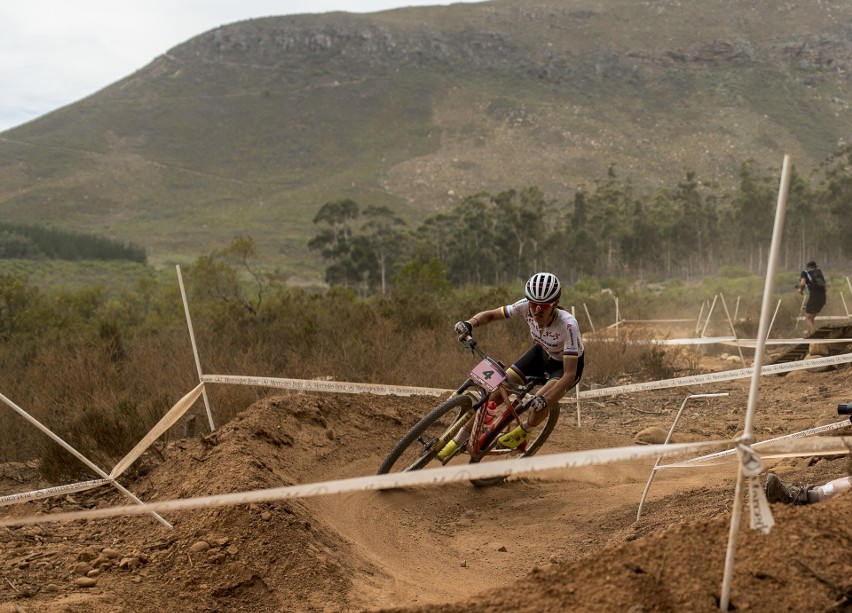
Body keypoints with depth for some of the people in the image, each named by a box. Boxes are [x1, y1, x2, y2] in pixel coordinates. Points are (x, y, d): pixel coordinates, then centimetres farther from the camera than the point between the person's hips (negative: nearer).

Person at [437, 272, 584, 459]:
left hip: (566, 364, -5)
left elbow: (570, 374, -39)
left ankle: (521, 433, 5)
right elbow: (490, 315, -15)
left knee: (538, 405, -30)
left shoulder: (568, 325, -39)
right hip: (542, 352, 5)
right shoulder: (526, 306, -27)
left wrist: (544, 399, -52)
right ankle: (458, 440, 0)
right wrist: (470, 323, -37)